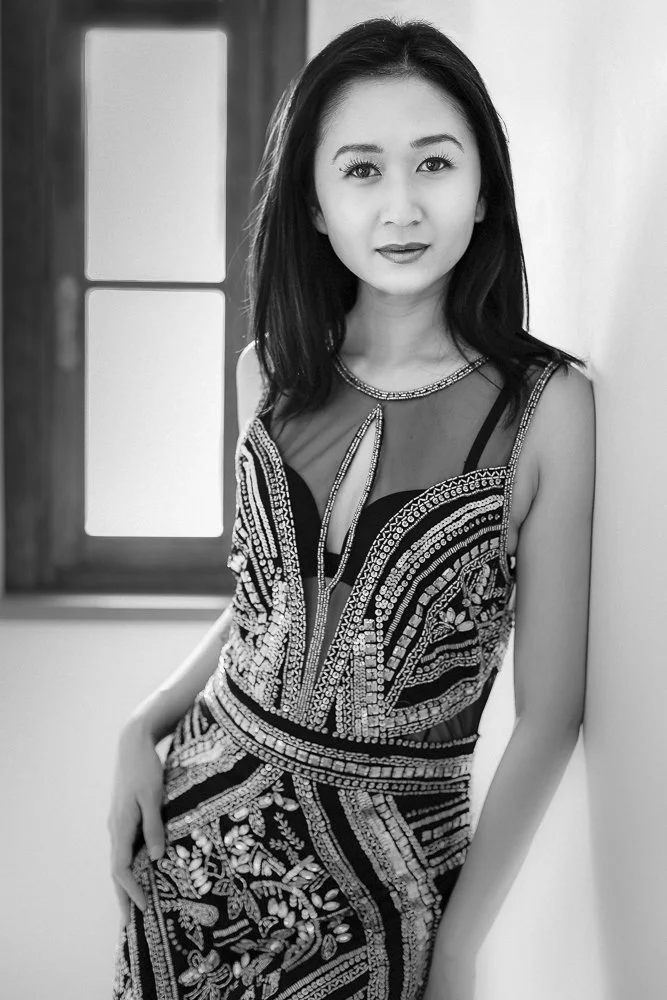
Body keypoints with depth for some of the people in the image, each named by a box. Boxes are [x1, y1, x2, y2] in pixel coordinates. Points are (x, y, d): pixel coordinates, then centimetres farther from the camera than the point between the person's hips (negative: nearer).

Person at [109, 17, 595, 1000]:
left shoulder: (549, 404, -14)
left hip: (388, 874, -3)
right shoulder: (270, 371, -2)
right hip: (200, 822, 4)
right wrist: (144, 728, -1)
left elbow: (549, 714, -11)